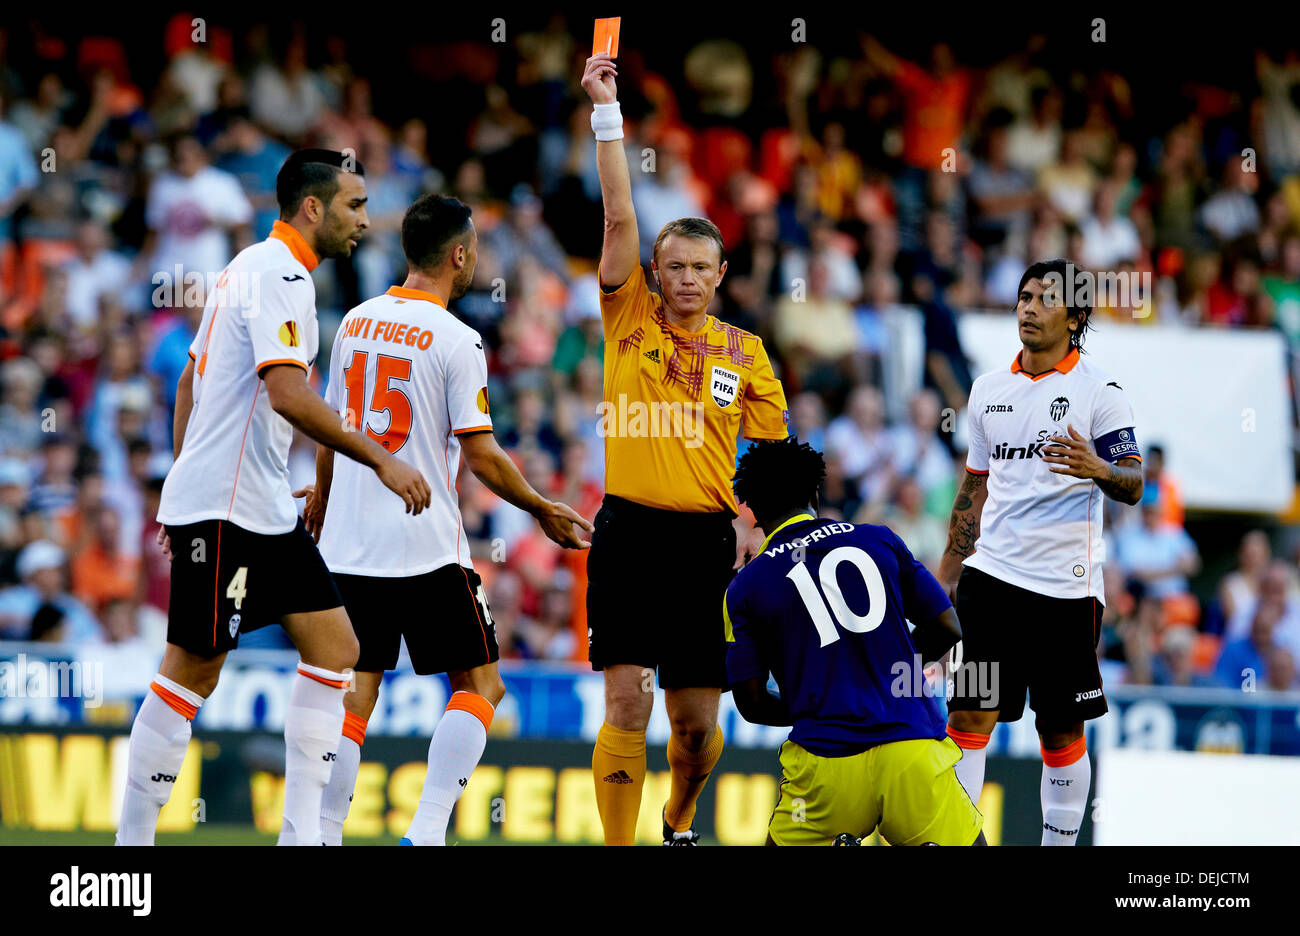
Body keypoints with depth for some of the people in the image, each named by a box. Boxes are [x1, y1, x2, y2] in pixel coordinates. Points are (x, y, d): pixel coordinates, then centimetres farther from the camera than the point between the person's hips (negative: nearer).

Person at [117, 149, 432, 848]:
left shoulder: (256, 268, 18)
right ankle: (133, 840, 0)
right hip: (224, 507, -10)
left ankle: (301, 834, 5)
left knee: (334, 646, 6)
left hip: (264, 506, 10)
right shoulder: (280, 274, -14)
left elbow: (190, 381, 24)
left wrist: (183, 482, 26)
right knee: (194, 670, -6)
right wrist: (381, 459, -22)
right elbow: (287, 395, -25)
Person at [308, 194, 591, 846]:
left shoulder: (356, 322, 8)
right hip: (427, 548, -6)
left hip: (349, 542, 6)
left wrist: (322, 495, 36)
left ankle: (324, 834, 5)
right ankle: (426, 830, -9)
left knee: (355, 688, 11)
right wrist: (543, 510, 3)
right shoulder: (456, 341, -11)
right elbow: (480, 455, -12)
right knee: (478, 685, 5)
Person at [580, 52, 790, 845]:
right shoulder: (630, 320, 4)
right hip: (629, 532, -1)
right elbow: (620, 215, -3)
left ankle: (681, 821, 36)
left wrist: (753, 519, -3)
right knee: (627, 704, -11)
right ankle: (618, 844, -5)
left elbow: (776, 446, 12)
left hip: (706, 540, 2)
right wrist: (606, 109, -8)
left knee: (698, 720, 7)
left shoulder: (744, 353, 7)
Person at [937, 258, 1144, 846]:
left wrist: (1098, 469, -31)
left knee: (1061, 730, 3)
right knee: (967, 714, -5)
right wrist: (946, 574, 21)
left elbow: (1133, 485, -9)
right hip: (993, 576, 3)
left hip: (1067, 586, -3)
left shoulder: (1099, 393, -2)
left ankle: (1059, 842, 12)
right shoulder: (989, 390, 13)